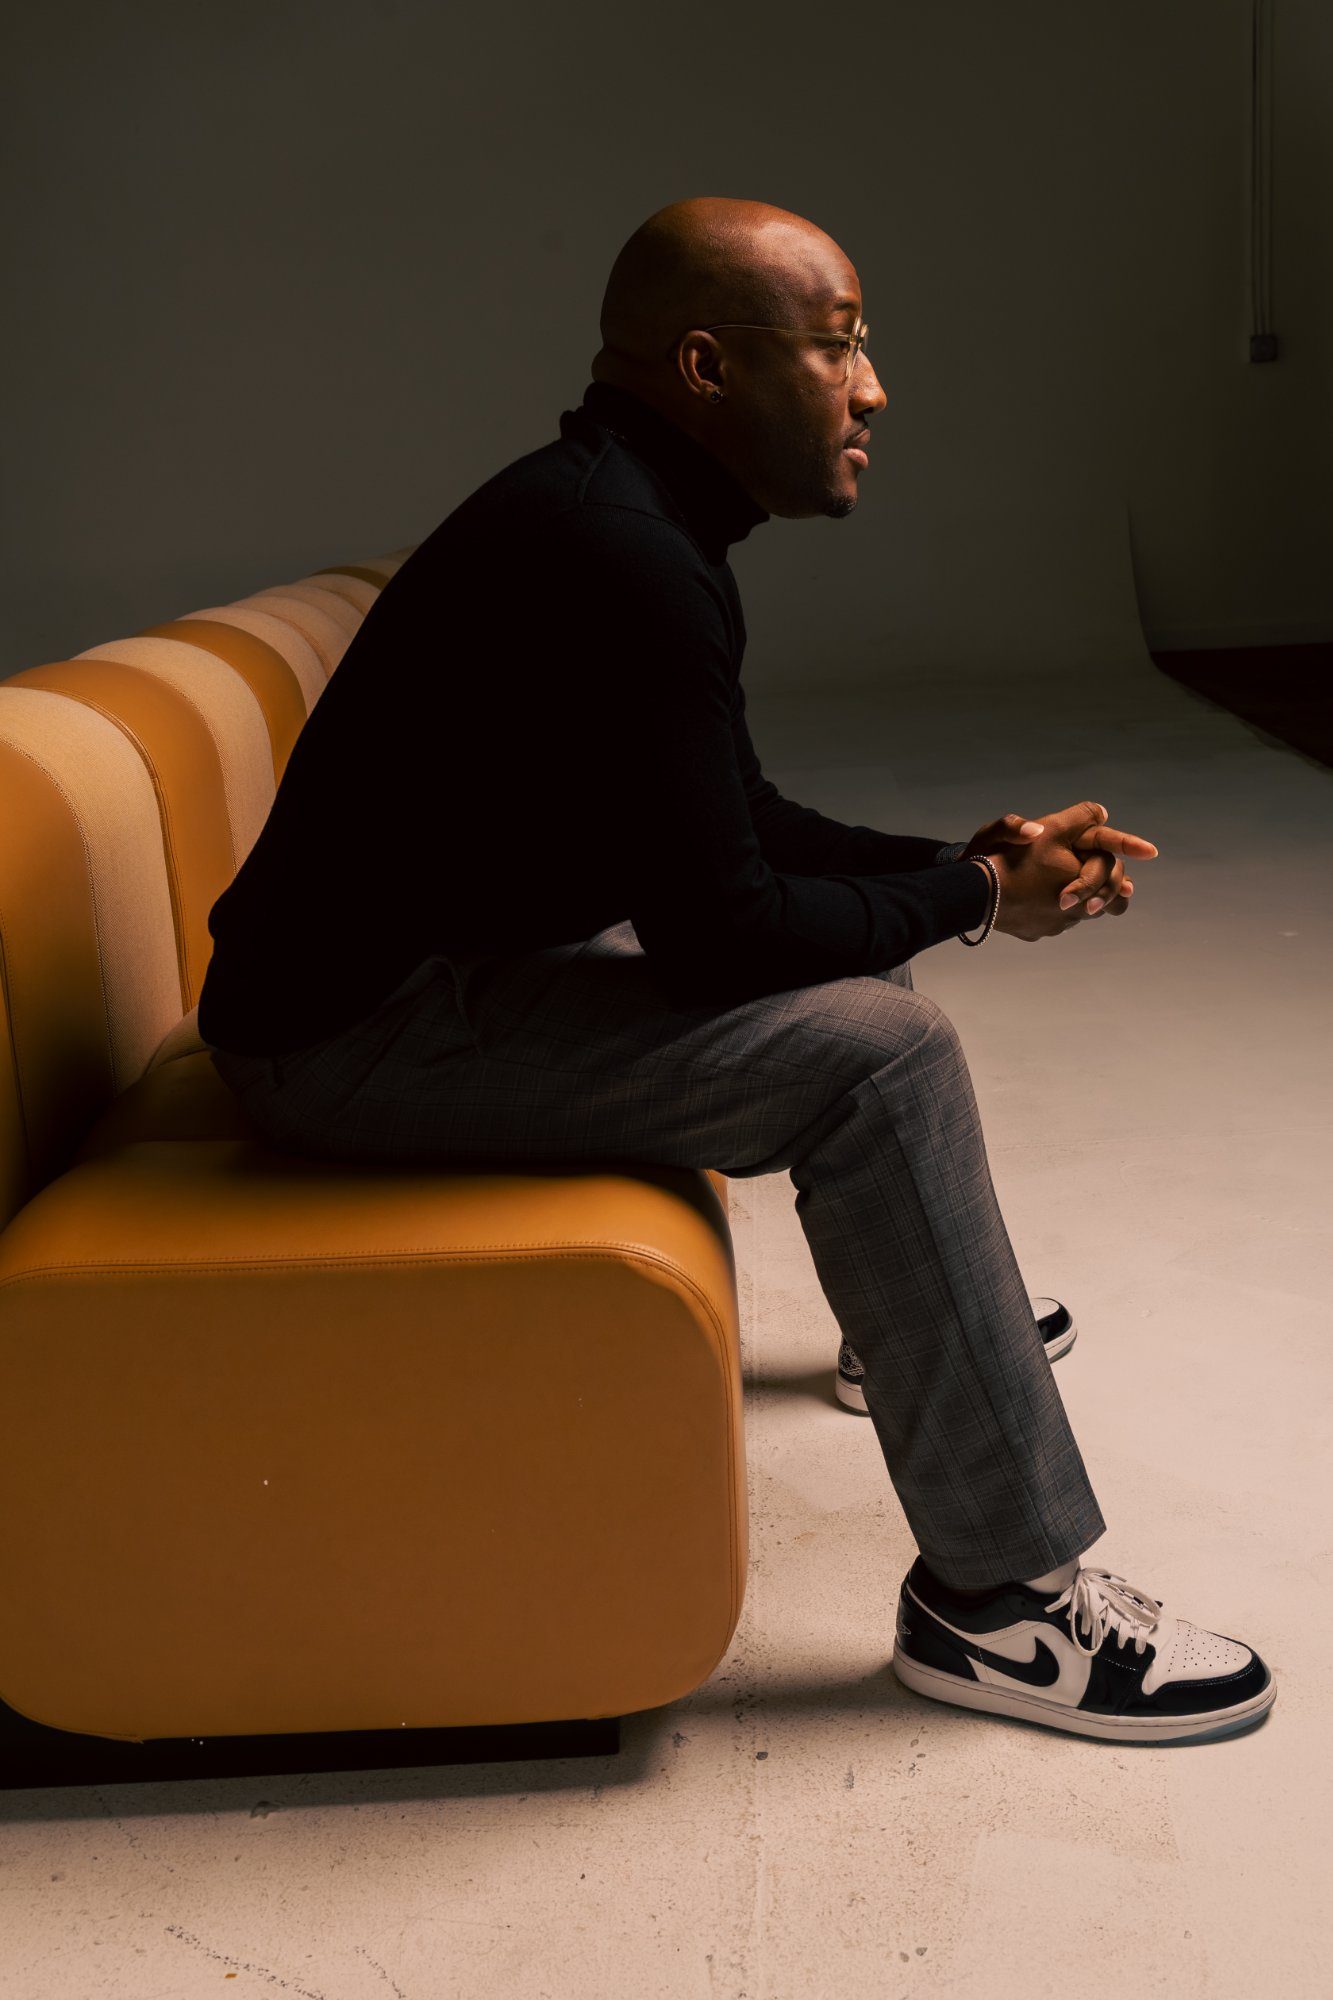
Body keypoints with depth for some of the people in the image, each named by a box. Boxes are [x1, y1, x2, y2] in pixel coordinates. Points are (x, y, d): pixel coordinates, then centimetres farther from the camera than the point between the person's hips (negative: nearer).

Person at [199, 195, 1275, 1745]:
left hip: (450, 957, 11)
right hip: (356, 1032, -11)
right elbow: (721, 927, -26)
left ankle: (920, 1317, 40)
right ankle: (1000, 1596, -12)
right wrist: (973, 897, -11)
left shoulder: (616, 515, 9)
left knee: (848, 955, 22)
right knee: (878, 1052, -20)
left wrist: (965, 860, 2)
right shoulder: (620, 562, -24)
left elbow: (746, 825, 15)